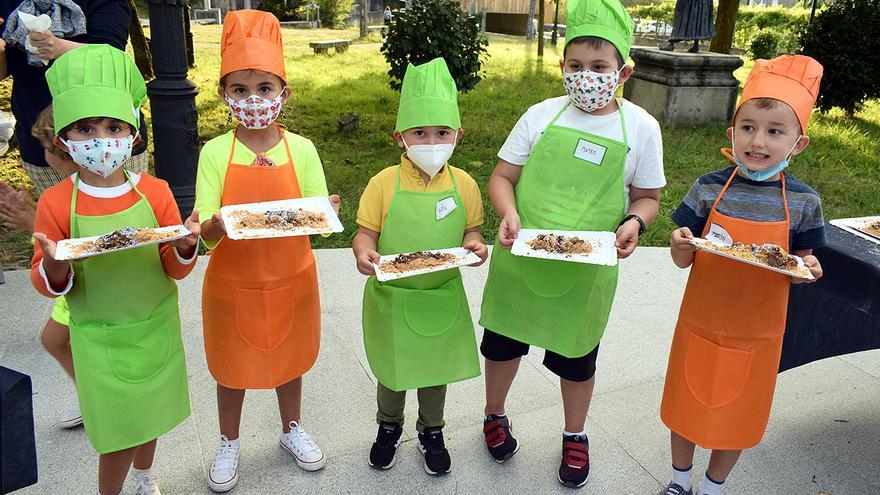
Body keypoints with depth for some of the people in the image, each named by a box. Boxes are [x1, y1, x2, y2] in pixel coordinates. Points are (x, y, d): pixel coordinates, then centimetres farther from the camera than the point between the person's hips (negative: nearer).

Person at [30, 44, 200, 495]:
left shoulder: (155, 192, -8)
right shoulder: (55, 203, -12)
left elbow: (175, 270, -3)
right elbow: (48, 285, -5)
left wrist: (185, 248, -25)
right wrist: (54, 266, -27)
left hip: (157, 327, 2)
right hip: (100, 339, -2)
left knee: (150, 411, 20)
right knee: (120, 429, 4)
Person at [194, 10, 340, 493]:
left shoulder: (302, 149, -7)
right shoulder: (214, 153, -10)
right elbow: (206, 231, -14)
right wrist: (218, 225, -37)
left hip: (291, 282, 1)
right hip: (233, 285, -1)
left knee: (289, 361, 20)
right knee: (232, 367, 17)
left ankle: (292, 430, 46)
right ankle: (229, 444, 42)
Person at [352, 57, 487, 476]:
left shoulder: (463, 185, -6)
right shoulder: (384, 183, -13)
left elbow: (470, 230, 4)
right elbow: (366, 233, -9)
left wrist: (474, 245, -18)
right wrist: (363, 253, -31)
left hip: (442, 296, 2)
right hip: (391, 296, -1)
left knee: (436, 367, 19)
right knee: (391, 367, 18)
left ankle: (432, 431, 44)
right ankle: (389, 425, 46)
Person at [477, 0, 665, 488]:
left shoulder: (641, 127, -5)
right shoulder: (542, 115, -5)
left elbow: (647, 196, 4)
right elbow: (502, 176, 0)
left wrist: (634, 221, -18)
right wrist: (509, 213, -20)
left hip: (587, 270, 0)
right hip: (519, 258, 1)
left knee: (577, 359, 17)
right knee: (502, 342, 17)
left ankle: (575, 437, 44)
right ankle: (494, 416, 46)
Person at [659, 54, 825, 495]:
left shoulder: (803, 202, -9)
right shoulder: (709, 188, -10)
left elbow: (803, 260, 4)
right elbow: (683, 261, -5)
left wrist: (807, 270, -18)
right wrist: (680, 244, -27)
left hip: (757, 332, 0)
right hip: (700, 322, 0)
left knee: (738, 415, 17)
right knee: (686, 404, 17)